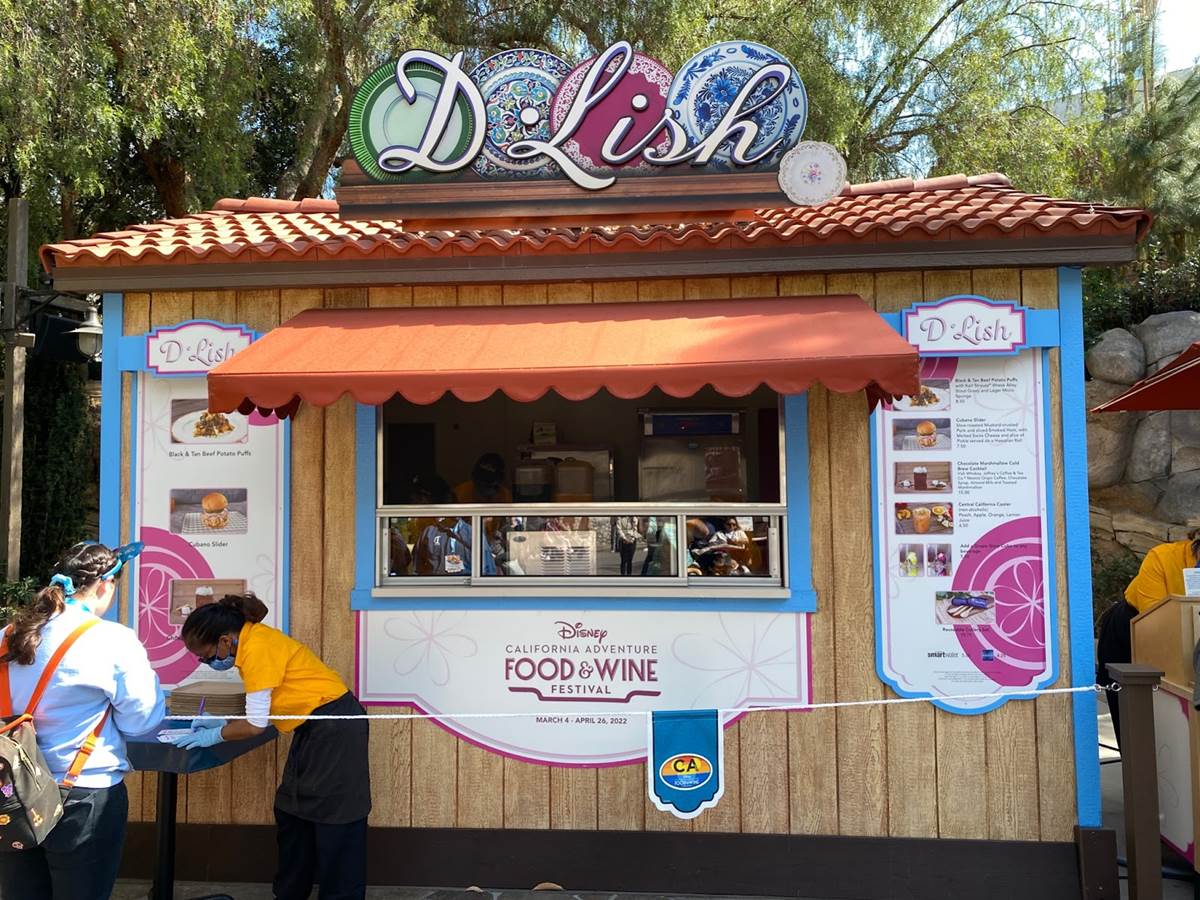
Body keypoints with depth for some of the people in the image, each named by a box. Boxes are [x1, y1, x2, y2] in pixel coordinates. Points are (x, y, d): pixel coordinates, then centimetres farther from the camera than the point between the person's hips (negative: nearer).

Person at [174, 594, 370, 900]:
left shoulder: (257, 647, -22)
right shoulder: (251, 640, 6)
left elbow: (256, 724, -18)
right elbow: (261, 708, 13)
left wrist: (215, 735, -3)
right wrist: (220, 722, 6)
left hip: (334, 727, -10)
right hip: (316, 728, 10)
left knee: (333, 820, 0)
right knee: (292, 813, 18)